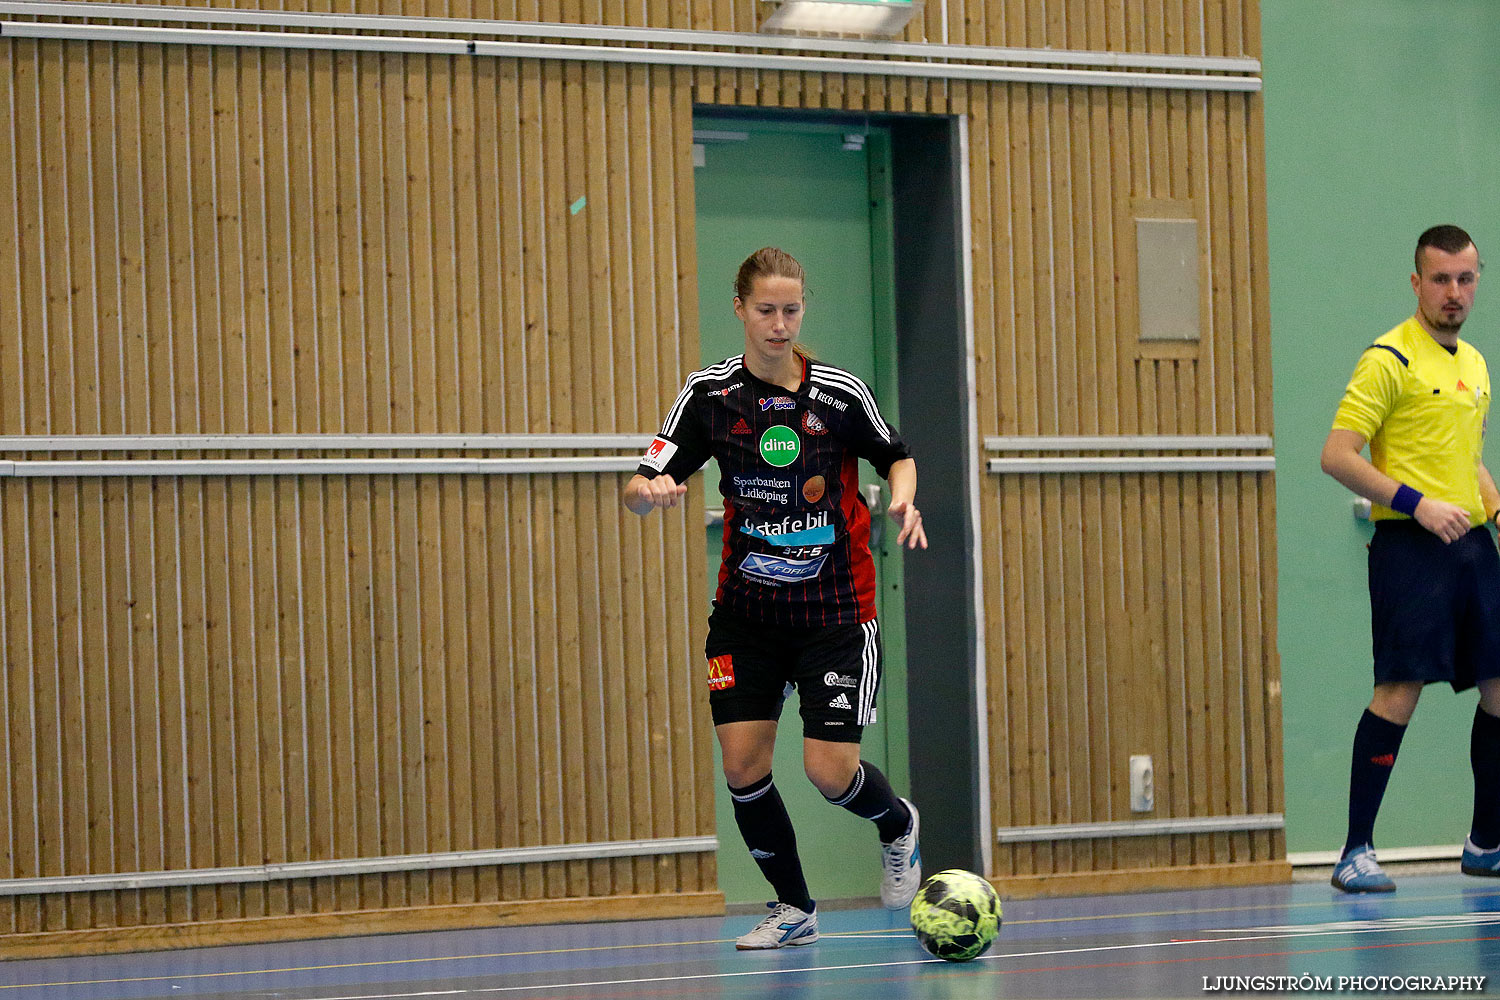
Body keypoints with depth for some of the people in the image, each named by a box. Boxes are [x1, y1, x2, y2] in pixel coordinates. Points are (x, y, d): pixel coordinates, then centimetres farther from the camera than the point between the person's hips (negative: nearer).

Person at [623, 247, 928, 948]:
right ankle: (793, 908, 15)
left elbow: (896, 456, 10)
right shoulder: (710, 393, -5)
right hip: (747, 608, 2)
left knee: (830, 772, -9)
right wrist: (649, 489, -31)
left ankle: (897, 826, 28)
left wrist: (903, 500, -11)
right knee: (742, 764, -6)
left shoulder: (841, 394, -8)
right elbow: (638, 489, -8)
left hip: (834, 611, -2)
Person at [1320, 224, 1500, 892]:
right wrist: (1417, 503, -19)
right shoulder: (1389, 359, -7)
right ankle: (1356, 853, -8)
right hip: (1410, 544, -8)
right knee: (1400, 690, -12)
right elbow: (1337, 455, -13)